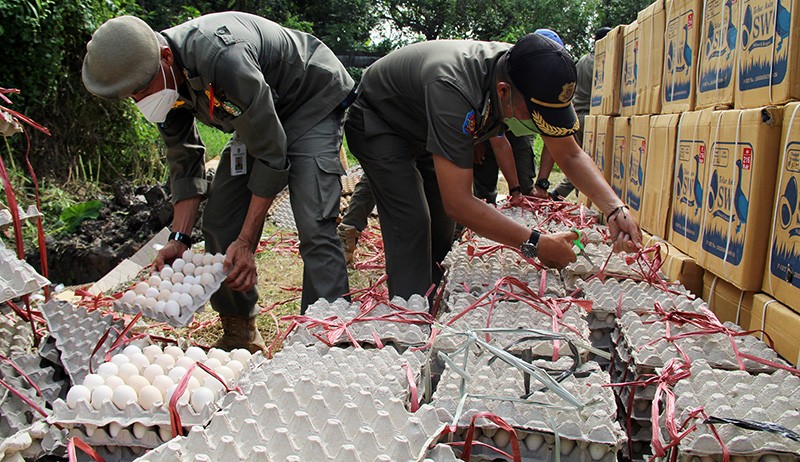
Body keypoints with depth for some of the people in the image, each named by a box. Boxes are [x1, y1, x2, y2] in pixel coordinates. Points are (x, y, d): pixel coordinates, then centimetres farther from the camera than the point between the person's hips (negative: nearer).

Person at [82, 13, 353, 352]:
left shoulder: (222, 58, -37)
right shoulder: (164, 81, -11)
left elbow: (271, 155, -31)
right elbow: (184, 164, -2)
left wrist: (246, 240, -27)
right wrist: (179, 238, -10)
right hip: (257, 117, 8)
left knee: (314, 226, -24)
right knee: (219, 223, 1)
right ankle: (239, 334, 14)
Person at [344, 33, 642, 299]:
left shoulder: (532, 83, -22)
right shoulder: (453, 89, -46)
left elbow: (571, 155, -11)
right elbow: (459, 203, -44)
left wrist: (615, 209, -27)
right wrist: (535, 244, -41)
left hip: (422, 132, 7)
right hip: (377, 125, -7)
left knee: (441, 224, 6)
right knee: (411, 224, -21)